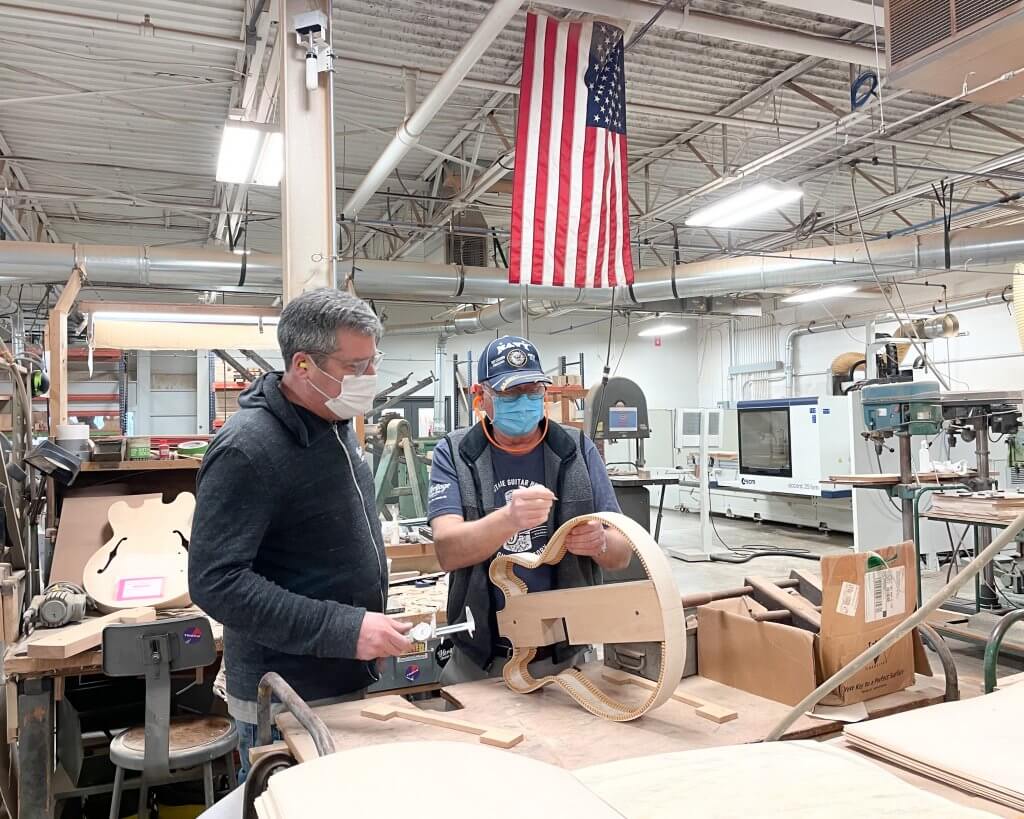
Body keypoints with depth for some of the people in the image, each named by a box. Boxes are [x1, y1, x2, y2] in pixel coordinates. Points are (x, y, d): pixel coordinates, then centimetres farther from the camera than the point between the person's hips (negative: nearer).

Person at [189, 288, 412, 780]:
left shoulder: (334, 424, 5)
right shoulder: (248, 448, -23)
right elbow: (216, 582, -27)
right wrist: (343, 629, -29)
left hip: (348, 685, 8)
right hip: (285, 704, -8)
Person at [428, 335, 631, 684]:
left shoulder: (578, 450, -2)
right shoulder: (453, 455, -6)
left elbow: (622, 554, -1)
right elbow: (448, 552, -18)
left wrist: (600, 543, -25)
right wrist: (510, 518, -37)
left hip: (565, 657, 1)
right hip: (479, 662, -1)